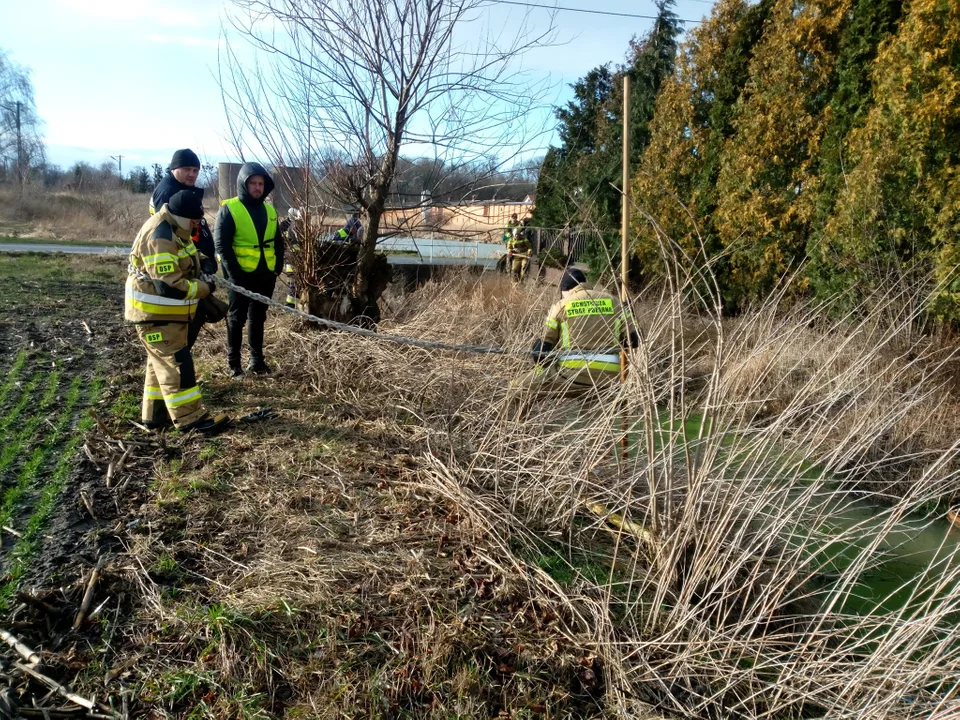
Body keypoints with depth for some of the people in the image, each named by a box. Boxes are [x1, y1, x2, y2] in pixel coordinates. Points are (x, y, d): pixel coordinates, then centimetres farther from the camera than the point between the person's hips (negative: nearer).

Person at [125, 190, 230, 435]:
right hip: (155, 313, -11)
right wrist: (204, 288, -19)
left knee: (162, 362, 17)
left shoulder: (173, 229, 6)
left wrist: (202, 260, 5)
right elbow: (169, 286, -31)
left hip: (166, 311, 11)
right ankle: (190, 418, -3)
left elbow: (184, 257, 25)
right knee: (176, 363, -8)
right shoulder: (159, 239, -27)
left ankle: (155, 413, 27)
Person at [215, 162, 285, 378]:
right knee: (237, 318, 4)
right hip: (241, 275, -5)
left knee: (258, 318, 13)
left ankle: (257, 360, 22)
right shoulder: (229, 209, -6)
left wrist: (278, 266, 4)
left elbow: (278, 242, 16)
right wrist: (235, 271, -16)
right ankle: (233, 363, 12)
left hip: (265, 275, 5)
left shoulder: (269, 210, 11)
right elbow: (221, 244, -10)